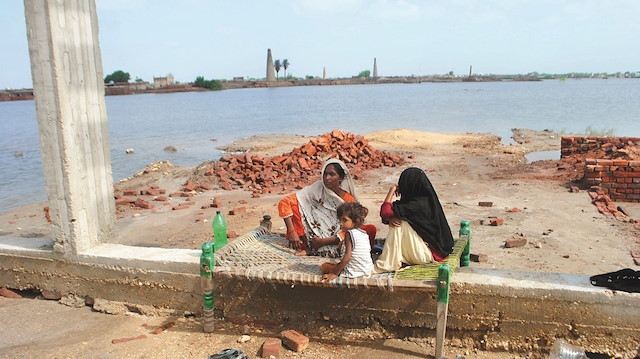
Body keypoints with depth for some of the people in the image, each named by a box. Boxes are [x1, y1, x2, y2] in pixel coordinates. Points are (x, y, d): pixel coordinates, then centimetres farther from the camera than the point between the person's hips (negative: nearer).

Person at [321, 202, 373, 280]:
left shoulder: (349, 234, -16)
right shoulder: (364, 233, 6)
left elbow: (347, 257, -23)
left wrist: (335, 274, -20)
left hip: (354, 272, -8)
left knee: (324, 266, 1)